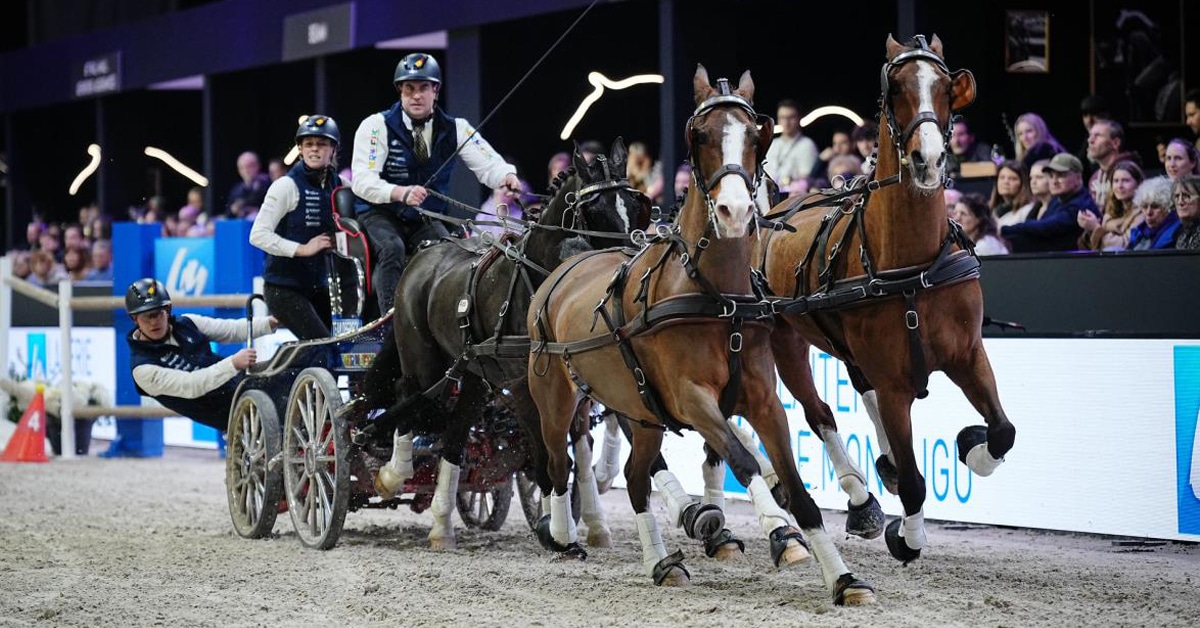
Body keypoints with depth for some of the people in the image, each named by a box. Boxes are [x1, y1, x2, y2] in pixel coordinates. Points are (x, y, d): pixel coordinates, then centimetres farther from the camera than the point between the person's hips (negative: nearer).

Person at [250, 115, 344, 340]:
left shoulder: (339, 186, 6)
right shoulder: (287, 186, -11)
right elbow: (258, 235, -16)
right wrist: (302, 249, -21)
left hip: (317, 286, 7)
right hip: (283, 287, -7)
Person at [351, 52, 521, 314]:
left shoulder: (454, 129, 1)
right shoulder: (377, 126, -10)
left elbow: (487, 163, -8)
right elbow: (362, 180, -19)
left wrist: (507, 177, -34)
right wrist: (401, 193, -38)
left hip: (426, 219, 3)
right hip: (379, 214, -3)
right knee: (392, 248, -33)